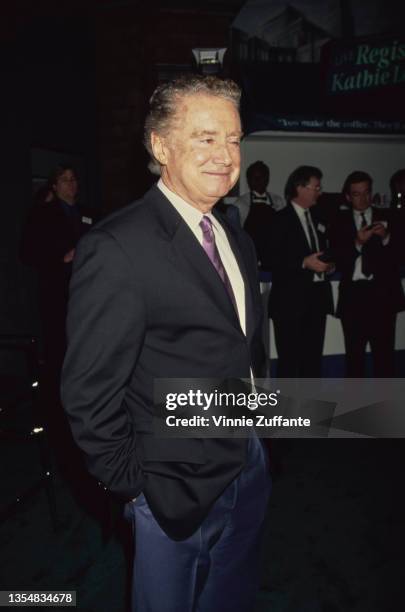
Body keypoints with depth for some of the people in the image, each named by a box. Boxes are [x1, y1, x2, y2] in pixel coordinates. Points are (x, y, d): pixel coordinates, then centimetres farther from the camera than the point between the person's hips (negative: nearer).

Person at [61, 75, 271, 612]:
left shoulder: (238, 242, 5)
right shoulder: (117, 248, -21)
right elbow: (89, 390, -19)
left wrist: (257, 442, 9)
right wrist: (132, 484, -12)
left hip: (250, 471, 7)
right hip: (177, 491, -7)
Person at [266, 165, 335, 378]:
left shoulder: (316, 219, 16)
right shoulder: (281, 219, -7)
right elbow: (271, 260, -14)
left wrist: (326, 264, 5)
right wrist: (304, 263, -19)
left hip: (317, 297, 7)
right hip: (290, 299, -7)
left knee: (313, 357, 12)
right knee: (289, 358, 0)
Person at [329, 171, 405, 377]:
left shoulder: (386, 218, 8)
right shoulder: (340, 222, 6)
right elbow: (338, 260, -3)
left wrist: (386, 238, -16)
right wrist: (357, 243, -17)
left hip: (383, 293, 0)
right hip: (353, 294, 0)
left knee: (384, 353, -2)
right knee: (354, 354, 8)